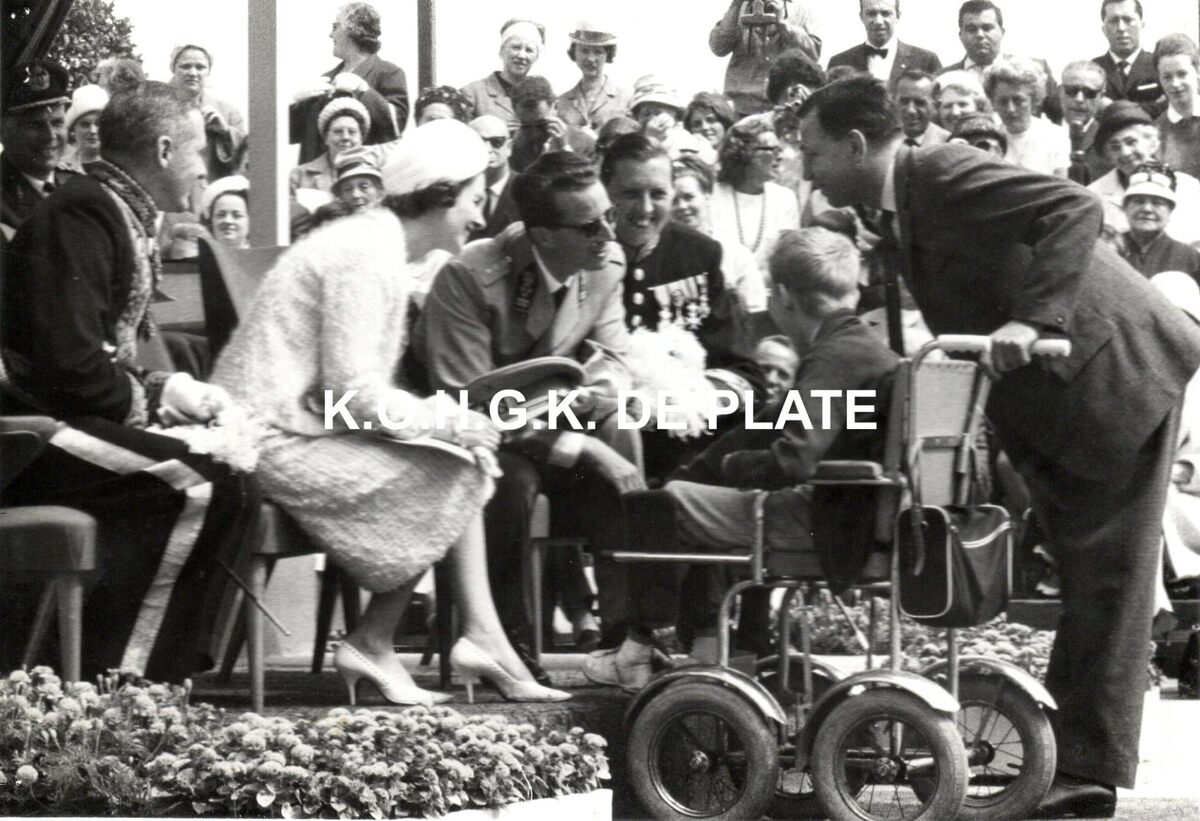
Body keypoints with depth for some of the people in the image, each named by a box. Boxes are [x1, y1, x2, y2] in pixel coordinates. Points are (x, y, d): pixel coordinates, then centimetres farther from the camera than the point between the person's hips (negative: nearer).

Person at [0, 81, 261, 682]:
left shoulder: (124, 216, 18)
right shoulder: (82, 213, -14)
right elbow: (70, 366, -23)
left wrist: (168, 388, 3)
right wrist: (155, 397, -9)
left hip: (73, 416, 10)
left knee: (230, 484, 4)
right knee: (211, 489, -23)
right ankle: (112, 679, -20)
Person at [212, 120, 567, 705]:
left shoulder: (380, 246, 15)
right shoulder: (364, 256, -17)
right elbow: (356, 395, -21)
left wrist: (451, 418, 3)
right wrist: (452, 423, -13)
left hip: (302, 426, 10)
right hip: (276, 442, -10)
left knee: (464, 465, 2)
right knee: (453, 475, -11)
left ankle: (480, 636, -6)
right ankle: (371, 646, -1)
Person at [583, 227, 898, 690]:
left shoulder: (834, 357, -20)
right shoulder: (862, 348, 13)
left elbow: (791, 461, -30)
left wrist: (732, 465, -10)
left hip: (834, 526, -10)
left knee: (672, 501, -5)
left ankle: (641, 646, 7)